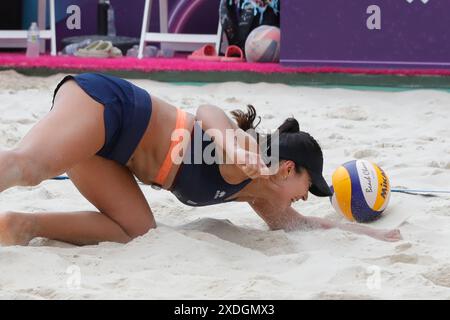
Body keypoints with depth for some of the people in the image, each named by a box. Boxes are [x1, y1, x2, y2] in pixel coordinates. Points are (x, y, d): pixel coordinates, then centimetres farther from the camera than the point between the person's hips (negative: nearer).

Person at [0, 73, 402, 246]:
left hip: (107, 145, 9)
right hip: (102, 102, -9)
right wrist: (232, 146, -48)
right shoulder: (245, 166, -10)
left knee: (136, 230, -5)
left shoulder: (256, 192, 19)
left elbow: (293, 221, 34)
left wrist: (364, 230, 30)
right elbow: (208, 114, -27)